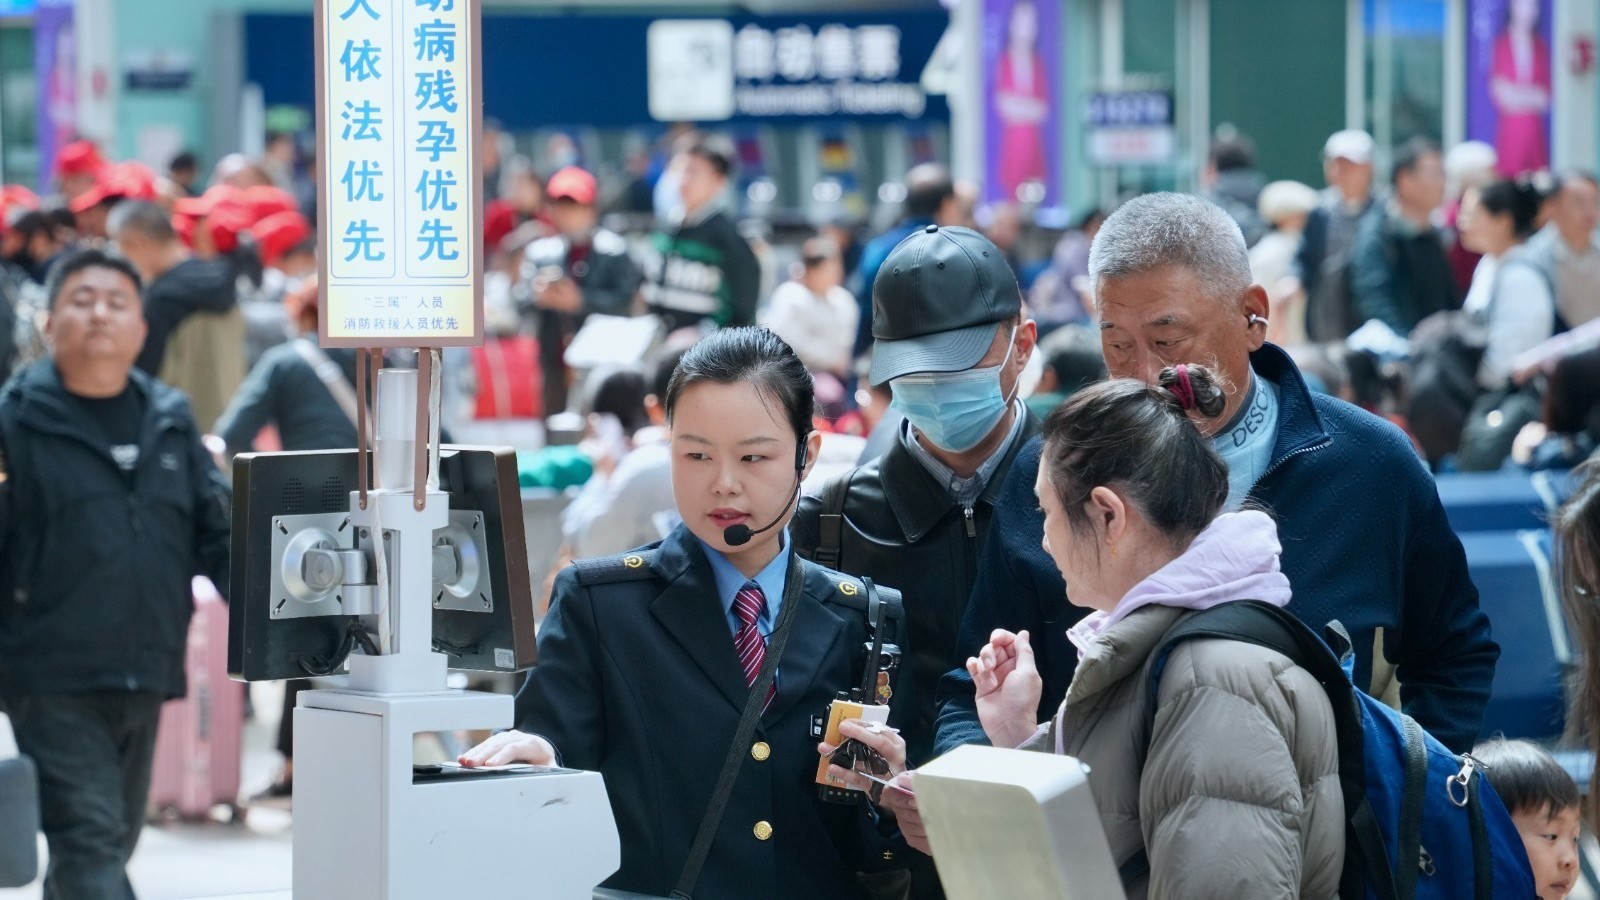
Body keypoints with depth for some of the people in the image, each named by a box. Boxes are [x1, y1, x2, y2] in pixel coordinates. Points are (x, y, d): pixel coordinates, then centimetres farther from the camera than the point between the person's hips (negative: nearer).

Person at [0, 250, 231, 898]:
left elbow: (218, 534, 15)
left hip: (146, 676, 6)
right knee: (89, 841, -14)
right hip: (53, 683, -6)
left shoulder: (170, 424, 13)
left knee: (114, 841, 15)